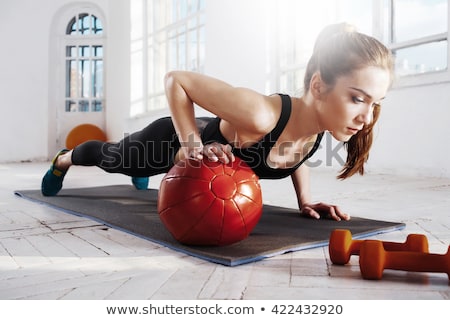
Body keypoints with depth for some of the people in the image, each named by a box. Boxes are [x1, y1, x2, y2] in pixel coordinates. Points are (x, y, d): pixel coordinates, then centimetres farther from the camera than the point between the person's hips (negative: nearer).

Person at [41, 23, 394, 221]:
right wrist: (191, 145, -40)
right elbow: (175, 80, -33)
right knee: (111, 158, 29)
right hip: (173, 141, -4)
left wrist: (305, 201, -11)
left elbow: (293, 154, 1)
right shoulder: (259, 114, -47)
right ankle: (63, 160, 63)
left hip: (207, 143, 5)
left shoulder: (317, 125, -24)